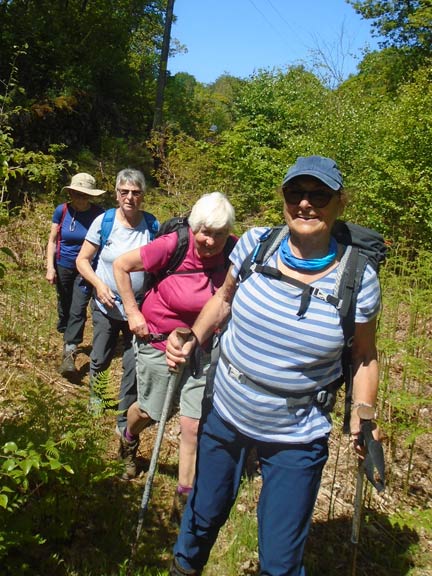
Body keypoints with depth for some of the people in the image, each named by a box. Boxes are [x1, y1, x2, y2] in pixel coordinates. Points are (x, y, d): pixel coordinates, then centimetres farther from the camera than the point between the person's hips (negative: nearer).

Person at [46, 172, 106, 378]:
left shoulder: (98, 214, -13)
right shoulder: (62, 210, -9)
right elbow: (52, 240, -2)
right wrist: (50, 267, -9)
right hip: (63, 267, 2)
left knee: (78, 310, -10)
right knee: (64, 306, 17)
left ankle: (69, 353, -8)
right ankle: (67, 339, 41)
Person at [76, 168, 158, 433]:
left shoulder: (151, 225, -9)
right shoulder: (104, 222, -11)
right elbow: (82, 260, -4)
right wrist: (98, 284, -20)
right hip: (106, 307, 0)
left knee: (134, 365, 5)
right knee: (101, 359, 17)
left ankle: (126, 419, 26)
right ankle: (96, 392, 50)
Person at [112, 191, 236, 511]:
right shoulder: (172, 245, -24)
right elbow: (121, 265, -11)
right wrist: (132, 312, -11)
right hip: (159, 341, -2)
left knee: (194, 424, 2)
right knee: (149, 412, 18)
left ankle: (185, 492, 24)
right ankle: (129, 439, 55)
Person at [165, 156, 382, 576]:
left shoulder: (357, 278, -15)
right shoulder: (254, 244, -12)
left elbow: (364, 356, -2)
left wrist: (363, 413, -16)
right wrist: (192, 341, -8)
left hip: (295, 439, -2)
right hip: (225, 414, 3)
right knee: (202, 517, 26)